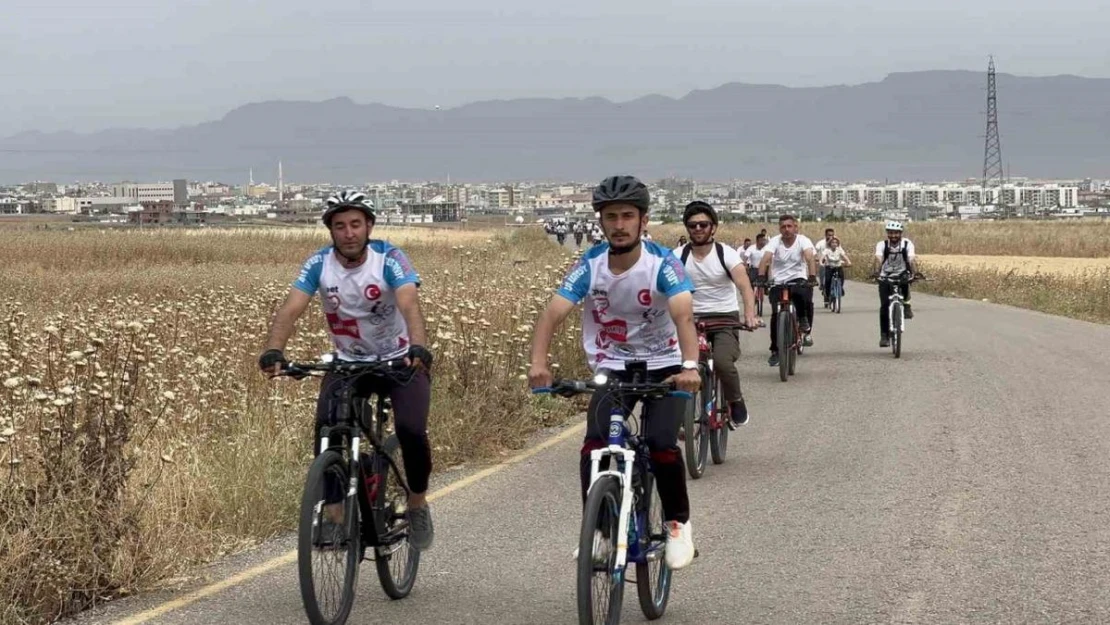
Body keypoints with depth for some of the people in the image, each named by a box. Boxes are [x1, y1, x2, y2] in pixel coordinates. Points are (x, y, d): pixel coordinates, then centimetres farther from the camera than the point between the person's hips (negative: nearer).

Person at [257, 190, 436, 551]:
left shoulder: (389, 259, -19)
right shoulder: (319, 264, -12)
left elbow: (410, 305, -34)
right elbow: (291, 309, -23)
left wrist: (419, 348, -53)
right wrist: (273, 351, -42)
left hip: (400, 361, -2)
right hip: (348, 363, 2)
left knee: (411, 430, -23)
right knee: (327, 427, -23)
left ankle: (418, 503, 4)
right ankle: (334, 514, -11)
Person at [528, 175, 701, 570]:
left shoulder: (662, 263, -18)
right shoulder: (589, 265, -11)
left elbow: (683, 315, -33)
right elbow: (552, 314, -21)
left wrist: (690, 366, -51)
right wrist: (538, 364, -39)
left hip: (664, 368, -2)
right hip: (613, 370, 2)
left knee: (661, 443, -23)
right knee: (595, 446, -19)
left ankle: (678, 523, 2)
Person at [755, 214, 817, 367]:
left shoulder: (803, 240, -9)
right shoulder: (775, 242, -7)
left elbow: (810, 258, -25)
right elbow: (765, 259, -21)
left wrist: (812, 277, -42)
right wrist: (761, 277, -39)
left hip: (798, 279, -1)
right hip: (778, 282, 1)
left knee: (806, 300, -32)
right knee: (776, 315, -10)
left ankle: (806, 330, -6)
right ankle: (775, 351, 2)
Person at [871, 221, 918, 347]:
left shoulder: (907, 244, -13)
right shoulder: (882, 245, -14)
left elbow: (912, 260, -27)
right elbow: (878, 260, -30)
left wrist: (914, 273, -46)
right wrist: (875, 272, -50)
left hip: (901, 276, 0)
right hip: (885, 278, 0)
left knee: (905, 278, -35)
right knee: (884, 305, -13)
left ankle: (906, 304, -10)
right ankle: (884, 335, -4)